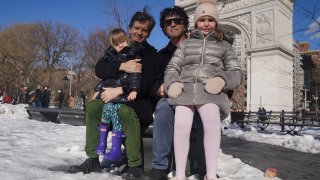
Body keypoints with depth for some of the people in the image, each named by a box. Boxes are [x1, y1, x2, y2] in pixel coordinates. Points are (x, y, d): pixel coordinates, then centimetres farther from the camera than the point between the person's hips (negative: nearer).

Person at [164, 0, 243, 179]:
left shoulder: (225, 45, 23)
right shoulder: (186, 44, 26)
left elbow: (236, 74, 14)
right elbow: (172, 68, 18)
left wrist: (222, 80, -9)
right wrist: (172, 83, -5)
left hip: (210, 90, -1)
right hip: (186, 88, 1)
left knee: (211, 118, -34)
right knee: (181, 124, -29)